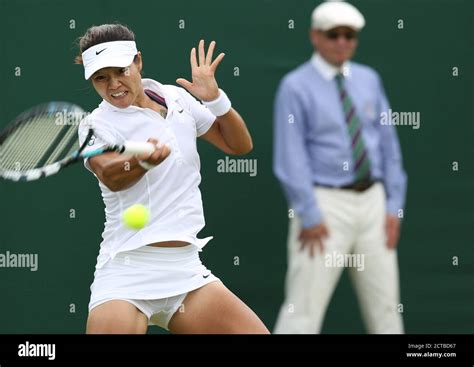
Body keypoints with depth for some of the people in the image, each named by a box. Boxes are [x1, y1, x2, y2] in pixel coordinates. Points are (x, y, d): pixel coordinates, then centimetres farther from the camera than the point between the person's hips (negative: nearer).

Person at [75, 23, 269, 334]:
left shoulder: (176, 98, 10)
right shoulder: (96, 125, -4)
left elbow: (239, 145, 17)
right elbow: (110, 176, -26)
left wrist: (215, 98, 0)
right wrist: (144, 159, -48)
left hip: (188, 273, 4)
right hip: (127, 276, -4)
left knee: (256, 331, -9)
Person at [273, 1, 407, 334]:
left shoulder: (369, 80, 10)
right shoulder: (296, 87, -6)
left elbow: (388, 143, 11)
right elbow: (291, 157, -10)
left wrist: (394, 205, 5)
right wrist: (309, 216, -14)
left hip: (372, 199, 6)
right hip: (326, 202, -5)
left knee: (385, 306, 11)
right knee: (304, 309, -8)